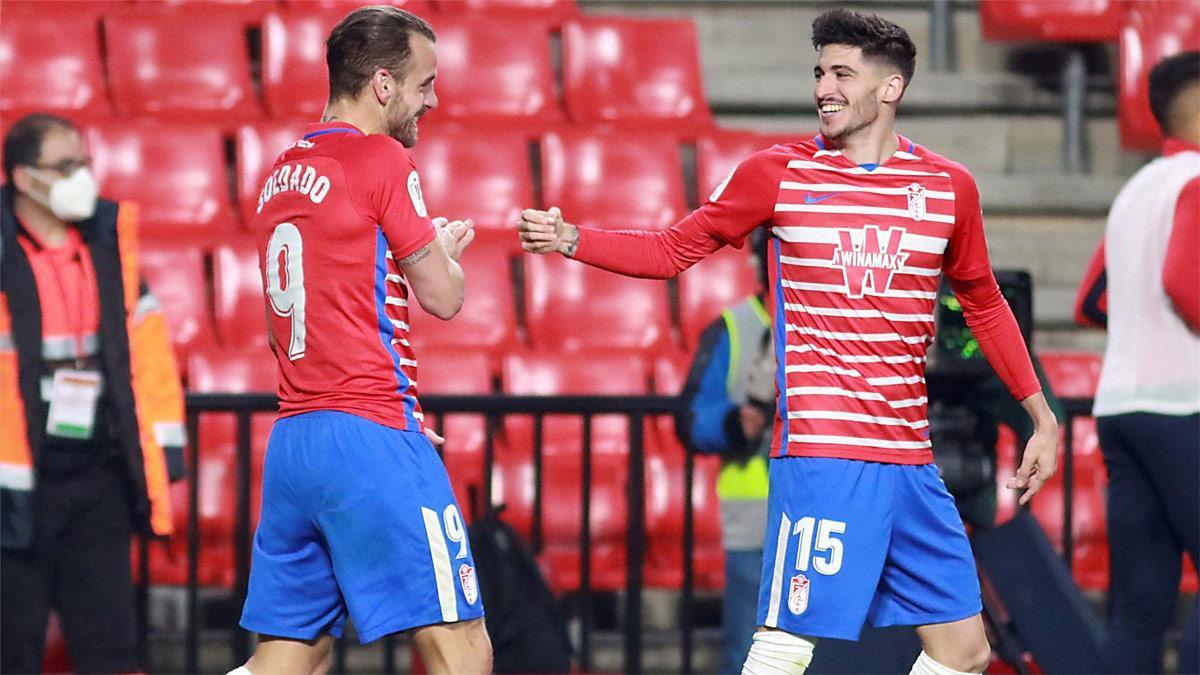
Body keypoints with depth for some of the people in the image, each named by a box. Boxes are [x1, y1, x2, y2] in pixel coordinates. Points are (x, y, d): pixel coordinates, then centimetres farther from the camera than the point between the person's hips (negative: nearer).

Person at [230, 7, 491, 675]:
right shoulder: (383, 160, -8)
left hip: (291, 438, 8)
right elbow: (444, 297, -2)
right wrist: (446, 248, 18)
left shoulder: (282, 175, 16)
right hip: (372, 436, -8)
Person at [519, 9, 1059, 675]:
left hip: (910, 462, 4)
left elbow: (984, 305, 20)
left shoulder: (948, 187, 8)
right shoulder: (778, 174, 2)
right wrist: (569, 238, -5)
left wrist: (1041, 418, 21)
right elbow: (672, 250, 9)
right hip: (820, 454, -4)